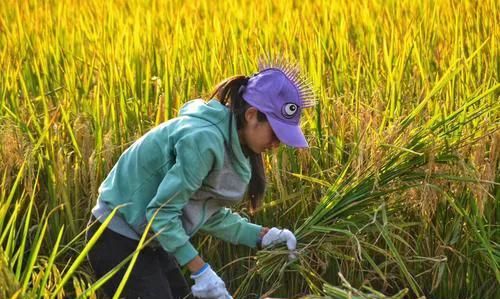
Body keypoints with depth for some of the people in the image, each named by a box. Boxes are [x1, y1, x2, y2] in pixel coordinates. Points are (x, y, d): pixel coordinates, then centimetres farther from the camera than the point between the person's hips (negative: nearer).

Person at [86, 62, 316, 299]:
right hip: (118, 241, -9)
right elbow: (162, 211, -26)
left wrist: (260, 235, -1)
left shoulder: (233, 143, 3)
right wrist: (200, 270, -25)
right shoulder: (204, 140, -26)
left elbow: (210, 214, 8)